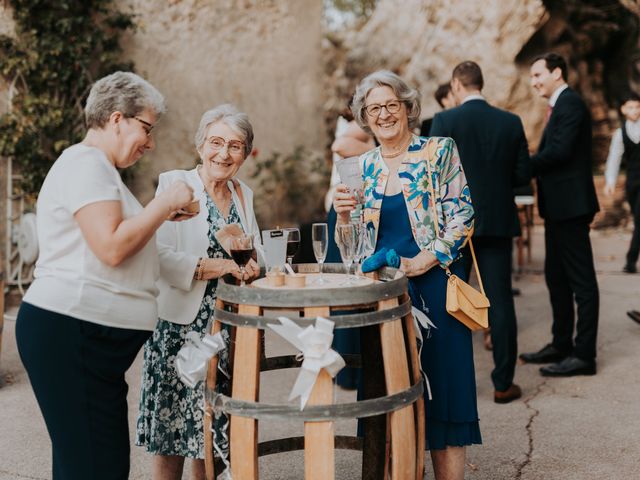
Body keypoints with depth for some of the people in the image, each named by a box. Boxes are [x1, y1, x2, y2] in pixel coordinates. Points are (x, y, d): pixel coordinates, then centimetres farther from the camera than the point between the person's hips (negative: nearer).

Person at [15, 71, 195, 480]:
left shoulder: (97, 167, 24)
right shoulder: (85, 163, -10)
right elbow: (111, 247, -20)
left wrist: (162, 216, 16)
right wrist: (165, 203, -10)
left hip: (91, 336, 10)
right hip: (72, 332, -10)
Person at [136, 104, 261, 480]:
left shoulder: (244, 195, 11)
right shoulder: (174, 184, -6)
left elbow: (254, 258, 16)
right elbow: (160, 255, -15)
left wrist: (251, 264, -6)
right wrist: (214, 266, -22)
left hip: (230, 328, 5)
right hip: (182, 325, -5)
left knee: (213, 428, 10)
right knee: (173, 429, 0)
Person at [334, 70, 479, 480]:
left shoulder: (439, 152, 0)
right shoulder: (364, 166, 11)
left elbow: (461, 219, -5)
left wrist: (419, 262, -14)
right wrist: (345, 217, -8)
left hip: (433, 286, -3)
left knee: (441, 386, 2)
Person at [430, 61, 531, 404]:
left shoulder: (444, 121, -8)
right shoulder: (511, 122, 1)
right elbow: (523, 173, 4)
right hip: (498, 222, 2)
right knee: (500, 301, 5)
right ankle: (503, 383, 9)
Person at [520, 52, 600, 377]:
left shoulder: (570, 103, -13)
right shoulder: (560, 106, 19)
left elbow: (559, 151, -22)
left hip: (571, 204, -11)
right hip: (558, 205, 11)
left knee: (581, 280, -4)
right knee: (556, 277, 16)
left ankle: (584, 355, 1)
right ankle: (561, 344, 26)